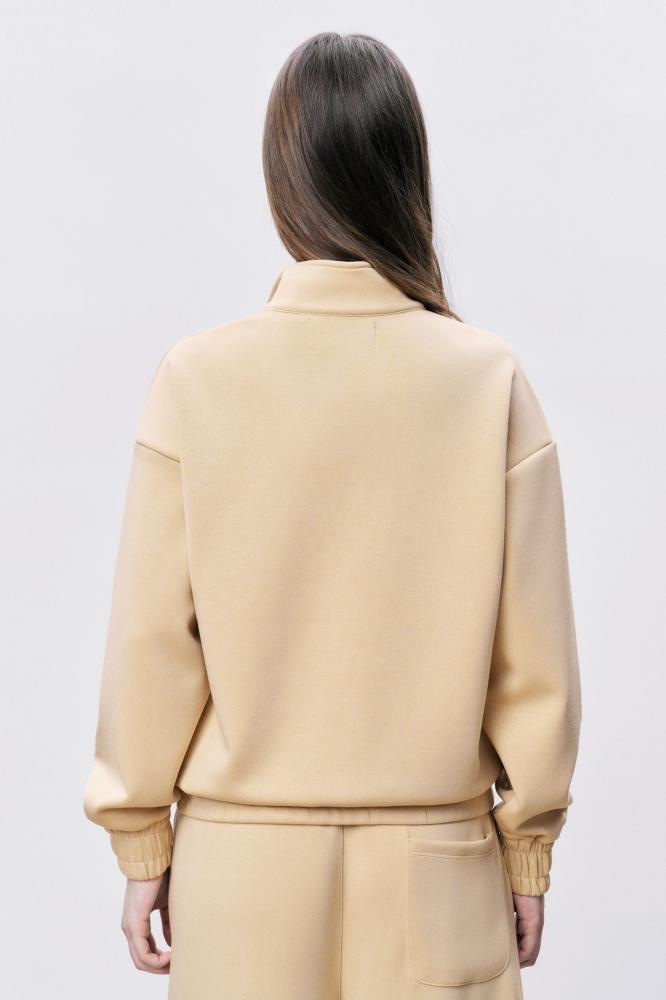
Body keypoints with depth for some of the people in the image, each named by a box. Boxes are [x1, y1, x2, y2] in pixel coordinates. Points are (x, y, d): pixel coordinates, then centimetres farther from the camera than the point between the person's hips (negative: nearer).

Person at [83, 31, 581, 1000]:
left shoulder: (196, 379, -10)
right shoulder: (490, 378, -9)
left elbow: (152, 640, -6)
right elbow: (535, 655, -5)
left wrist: (143, 844, 6)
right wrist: (528, 846, 7)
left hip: (242, 860, 0)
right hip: (434, 869, 0)